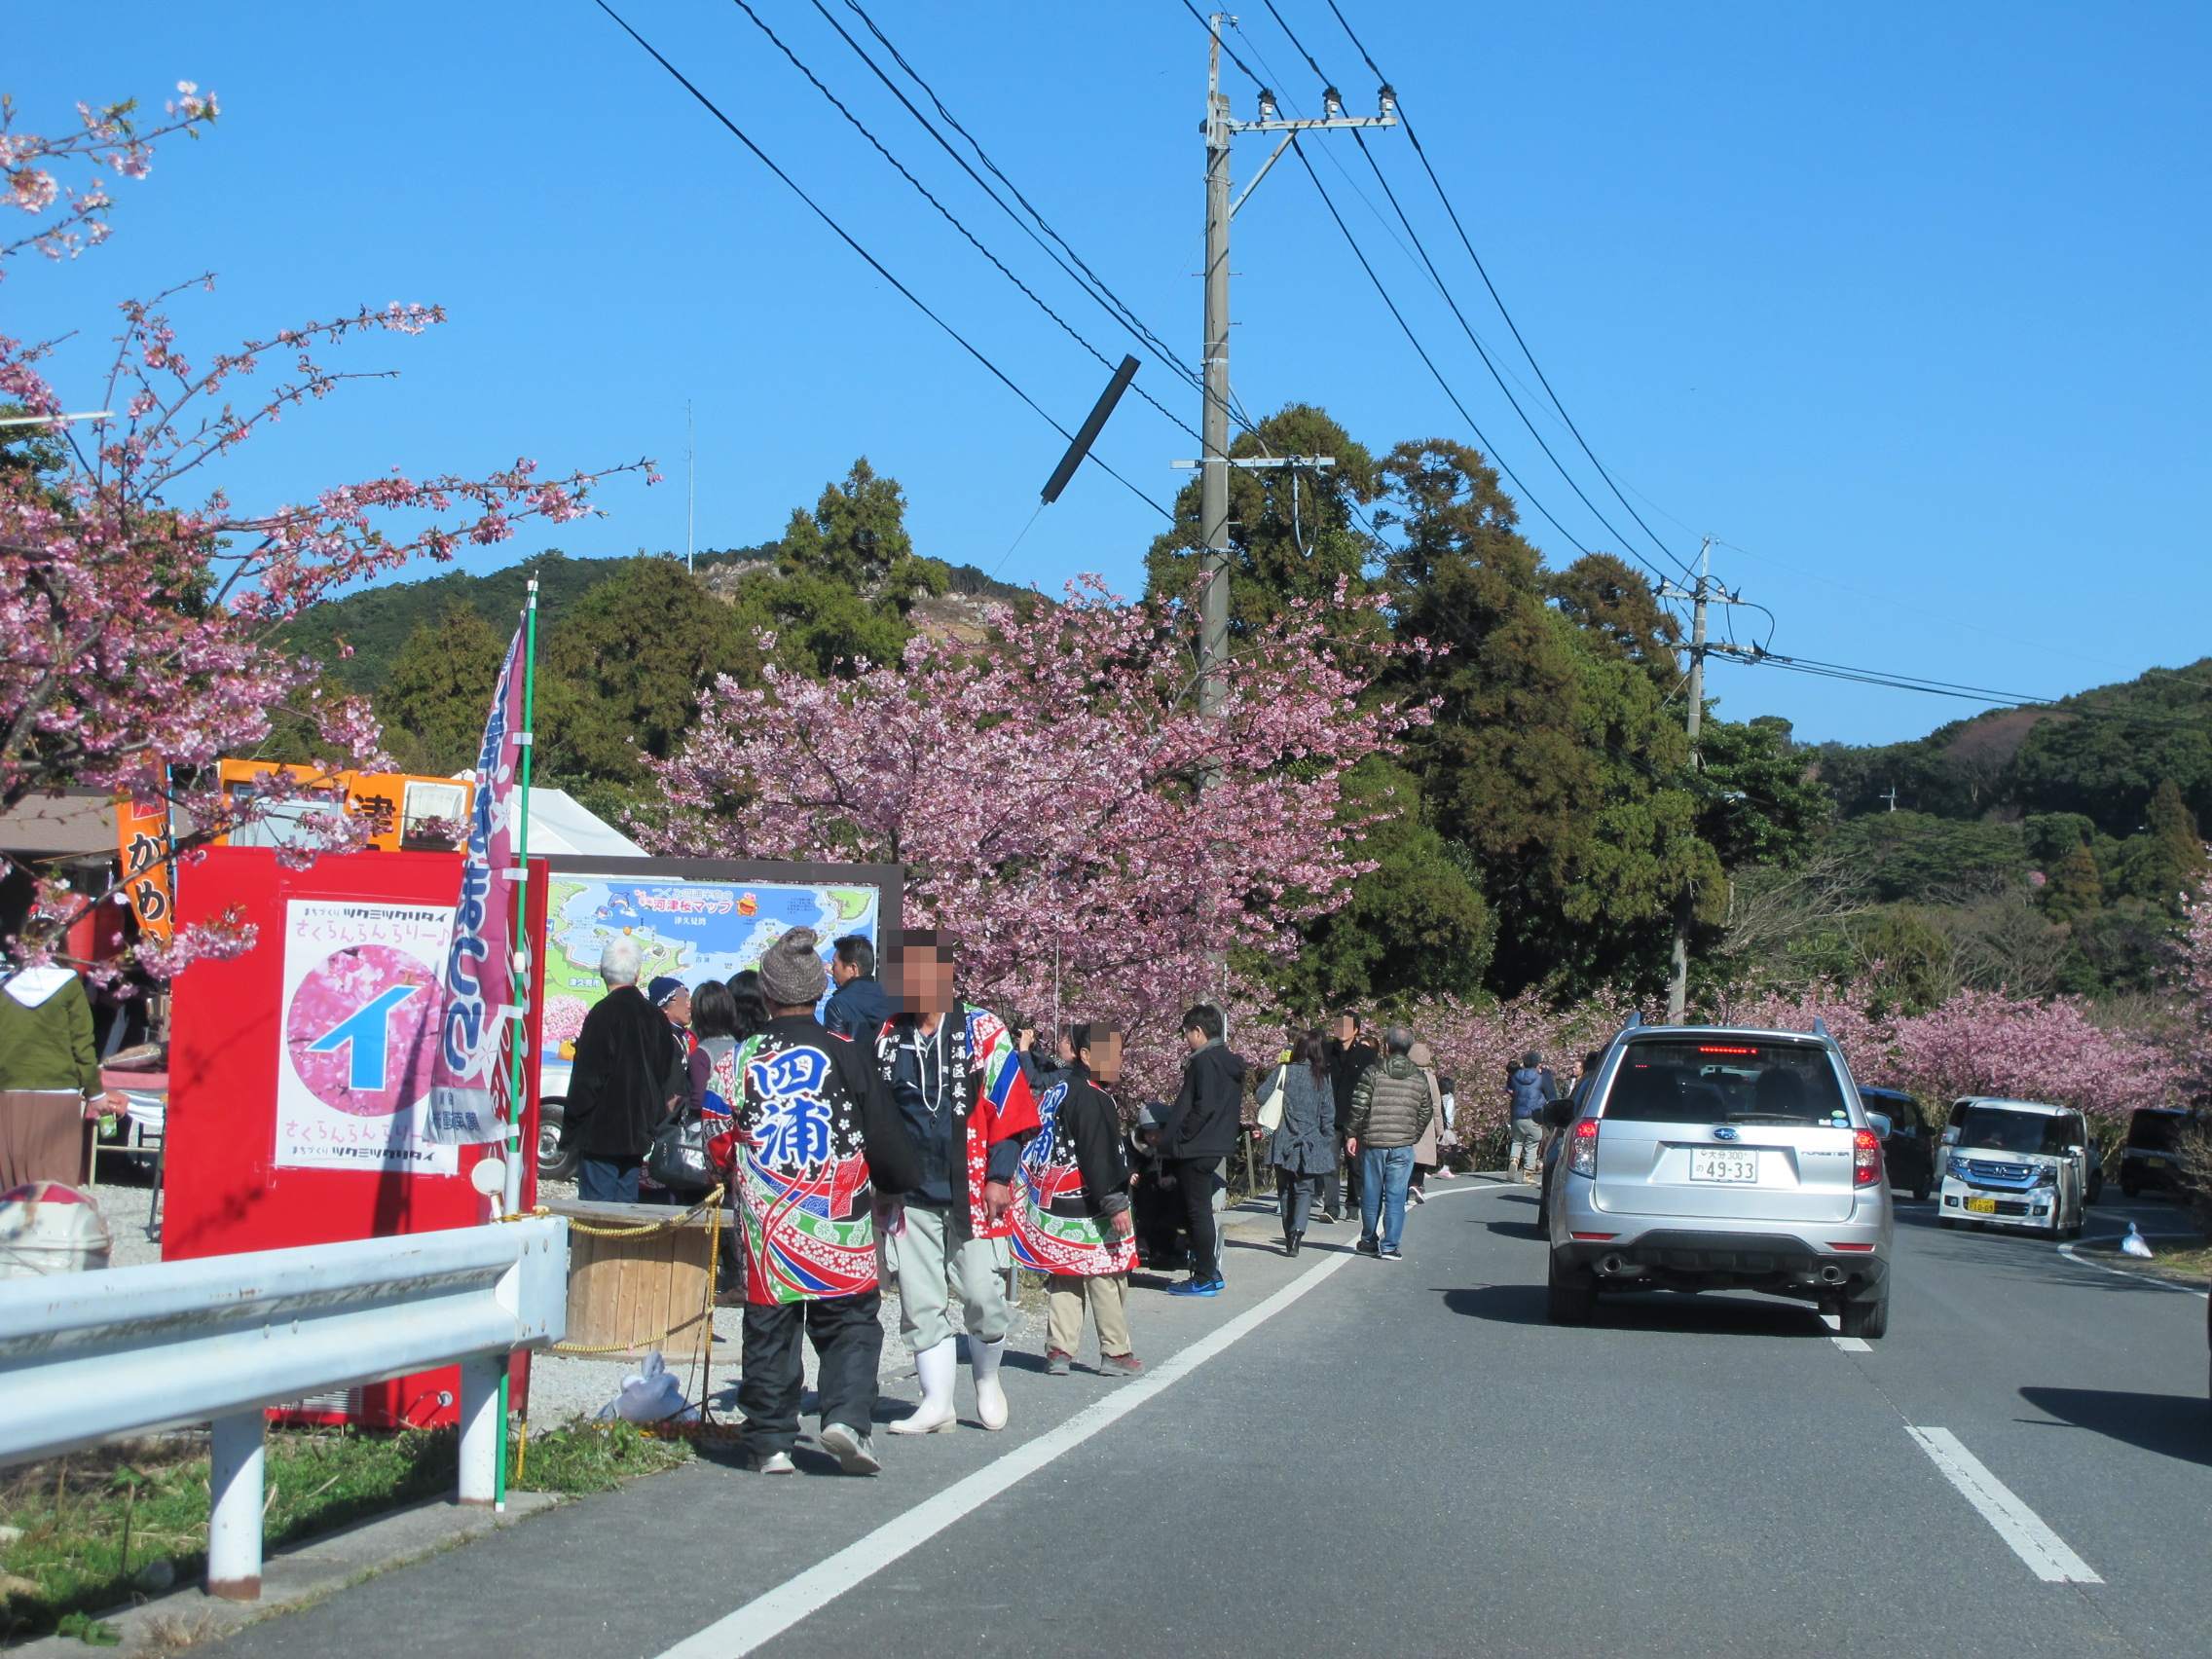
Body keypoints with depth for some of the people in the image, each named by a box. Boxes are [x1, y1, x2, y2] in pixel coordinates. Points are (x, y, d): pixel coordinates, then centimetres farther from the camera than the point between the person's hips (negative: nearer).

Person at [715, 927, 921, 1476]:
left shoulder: (736, 1060, 0)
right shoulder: (846, 1056, -4)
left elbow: (717, 1147, 7)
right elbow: (888, 1139, 0)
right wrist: (896, 1180, 21)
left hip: (764, 1225, 2)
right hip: (839, 1226, -1)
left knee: (769, 1330, 10)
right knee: (852, 1323, 9)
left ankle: (770, 1442, 12)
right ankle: (846, 1415, -9)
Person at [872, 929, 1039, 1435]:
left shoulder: (982, 1032, -3)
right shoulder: (888, 1037, 8)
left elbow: (1009, 1108, -4)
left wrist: (999, 1176, -9)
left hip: (973, 1190, -3)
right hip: (911, 1196, 3)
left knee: (983, 1296, 1)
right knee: (921, 1305, 3)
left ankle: (987, 1379, 25)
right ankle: (936, 1402, 10)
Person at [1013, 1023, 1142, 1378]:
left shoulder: (1055, 1090, 14)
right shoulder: (1091, 1098, -16)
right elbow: (1098, 1156, -21)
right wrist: (1115, 1203, -20)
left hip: (1055, 1203, 9)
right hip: (1089, 1208, -9)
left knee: (1063, 1276, 11)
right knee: (1106, 1277, -1)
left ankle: (1058, 1351, 10)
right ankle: (1115, 1352, 4)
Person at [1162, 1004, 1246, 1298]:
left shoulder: (1204, 1062, -16)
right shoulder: (1230, 1062, 13)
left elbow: (1203, 1107, -23)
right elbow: (1232, 1107, 18)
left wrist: (1178, 1138, -16)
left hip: (1195, 1149, -10)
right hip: (1215, 1146, 10)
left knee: (1197, 1212, -3)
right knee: (1201, 1211, 16)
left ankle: (1204, 1279, 1)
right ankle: (1210, 1273, 20)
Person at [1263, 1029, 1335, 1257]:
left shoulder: (1283, 1071, -6)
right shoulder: (1323, 1078, 0)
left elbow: (1261, 1095, -8)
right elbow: (1328, 1115, 1)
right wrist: (1328, 1144, 9)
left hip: (1284, 1144, 0)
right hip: (1311, 1144, 0)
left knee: (1285, 1191, 12)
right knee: (1305, 1190, 2)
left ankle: (1290, 1237, 15)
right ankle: (1298, 1230, -21)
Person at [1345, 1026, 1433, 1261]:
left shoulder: (1373, 1073, -5)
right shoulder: (1420, 1079, 3)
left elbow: (1359, 1106, -6)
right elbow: (1426, 1113, 9)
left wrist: (1354, 1134, 4)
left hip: (1372, 1143, -1)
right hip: (1403, 1146, 1)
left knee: (1371, 1195, 12)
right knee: (1395, 1197, 3)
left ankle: (1369, 1241, 25)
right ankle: (1390, 1246, -1)